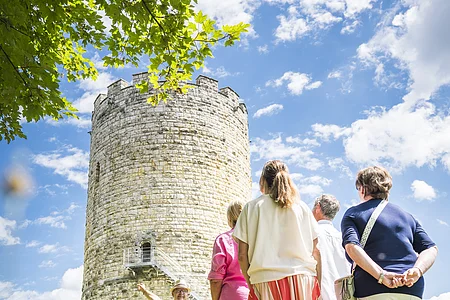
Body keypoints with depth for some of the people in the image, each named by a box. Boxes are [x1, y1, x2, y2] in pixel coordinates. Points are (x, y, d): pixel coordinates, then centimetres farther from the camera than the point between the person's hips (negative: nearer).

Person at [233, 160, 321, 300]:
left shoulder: (252, 207, 4)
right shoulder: (302, 207, 9)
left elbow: (242, 255, 1)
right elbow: (315, 251, 6)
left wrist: (250, 283, 10)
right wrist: (318, 286, 13)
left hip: (266, 279, -1)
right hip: (302, 279, 2)